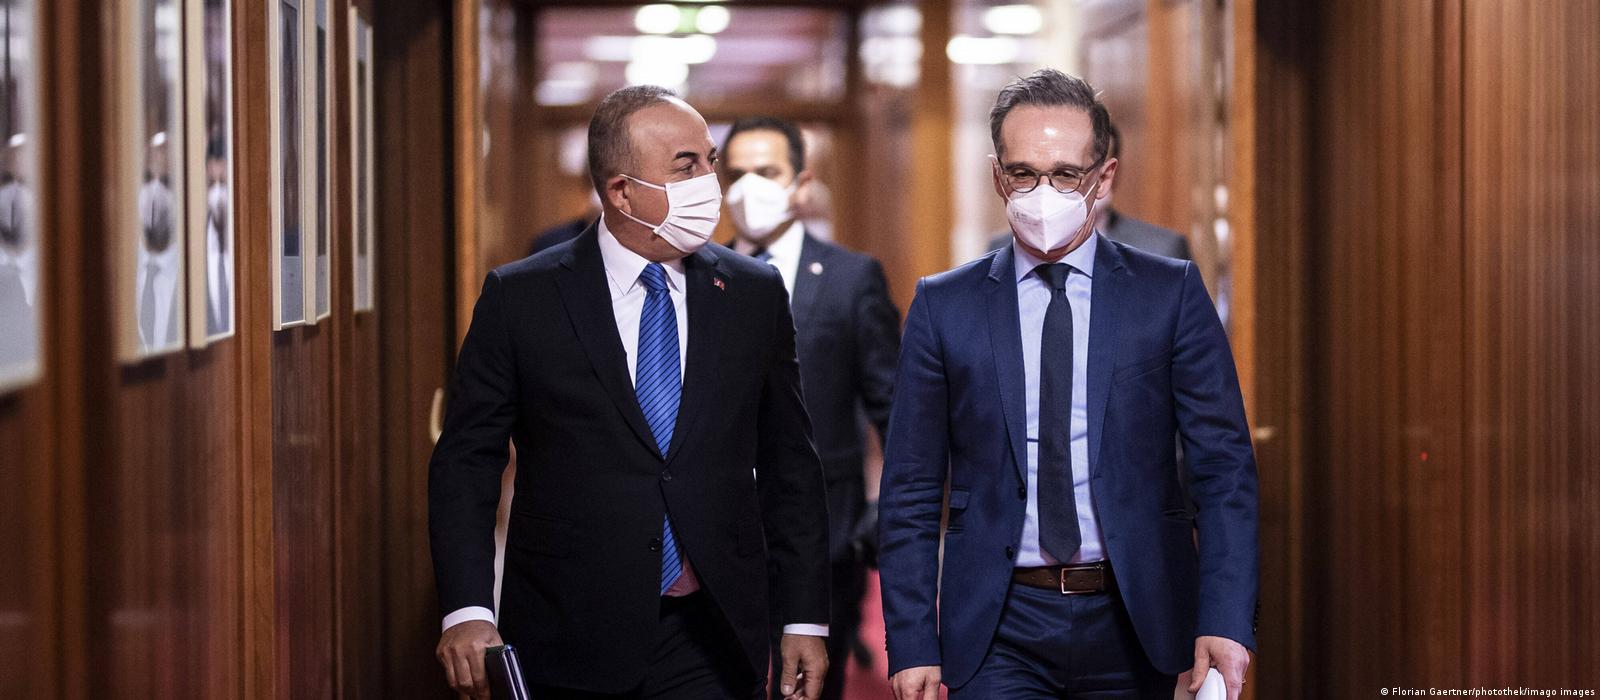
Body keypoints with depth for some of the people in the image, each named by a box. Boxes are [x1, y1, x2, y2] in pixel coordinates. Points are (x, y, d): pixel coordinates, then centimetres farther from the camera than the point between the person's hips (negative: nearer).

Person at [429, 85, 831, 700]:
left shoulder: (755, 293, 6)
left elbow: (789, 469, 9)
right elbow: (465, 464, -1)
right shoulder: (520, 298, -1)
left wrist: (805, 619, 4)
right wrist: (466, 610, -13)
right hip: (570, 650, -2)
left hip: (711, 649, 2)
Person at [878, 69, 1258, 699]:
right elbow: (910, 492, 5)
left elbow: (1224, 468, -2)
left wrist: (1225, 621, -14)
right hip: (999, 632, 0)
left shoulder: (1171, 294, 3)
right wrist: (912, 644, -3)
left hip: (1133, 624, 1)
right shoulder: (945, 306, 4)